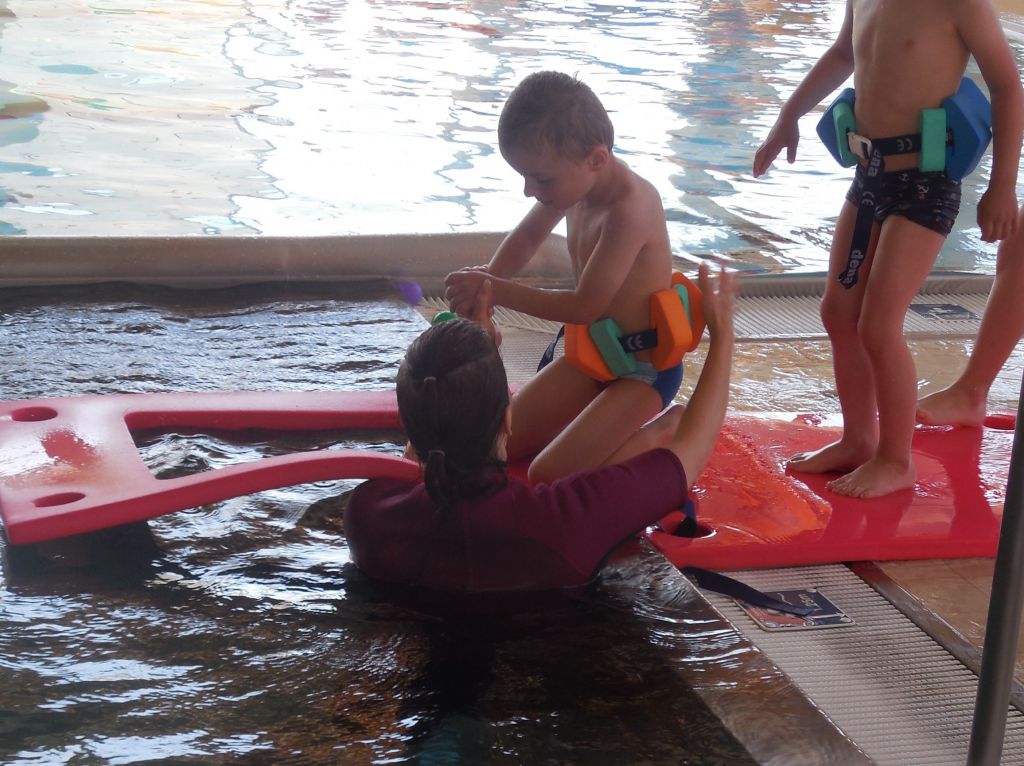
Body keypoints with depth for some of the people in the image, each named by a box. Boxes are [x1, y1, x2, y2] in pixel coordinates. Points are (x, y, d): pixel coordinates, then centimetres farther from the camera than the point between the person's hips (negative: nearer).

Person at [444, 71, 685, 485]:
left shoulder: (629, 207, -31)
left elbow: (584, 306, -27)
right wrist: (487, 279, -5)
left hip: (645, 370, -9)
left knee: (548, 476, -19)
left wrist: (494, 289, -21)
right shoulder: (574, 181, -5)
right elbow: (526, 237, 15)